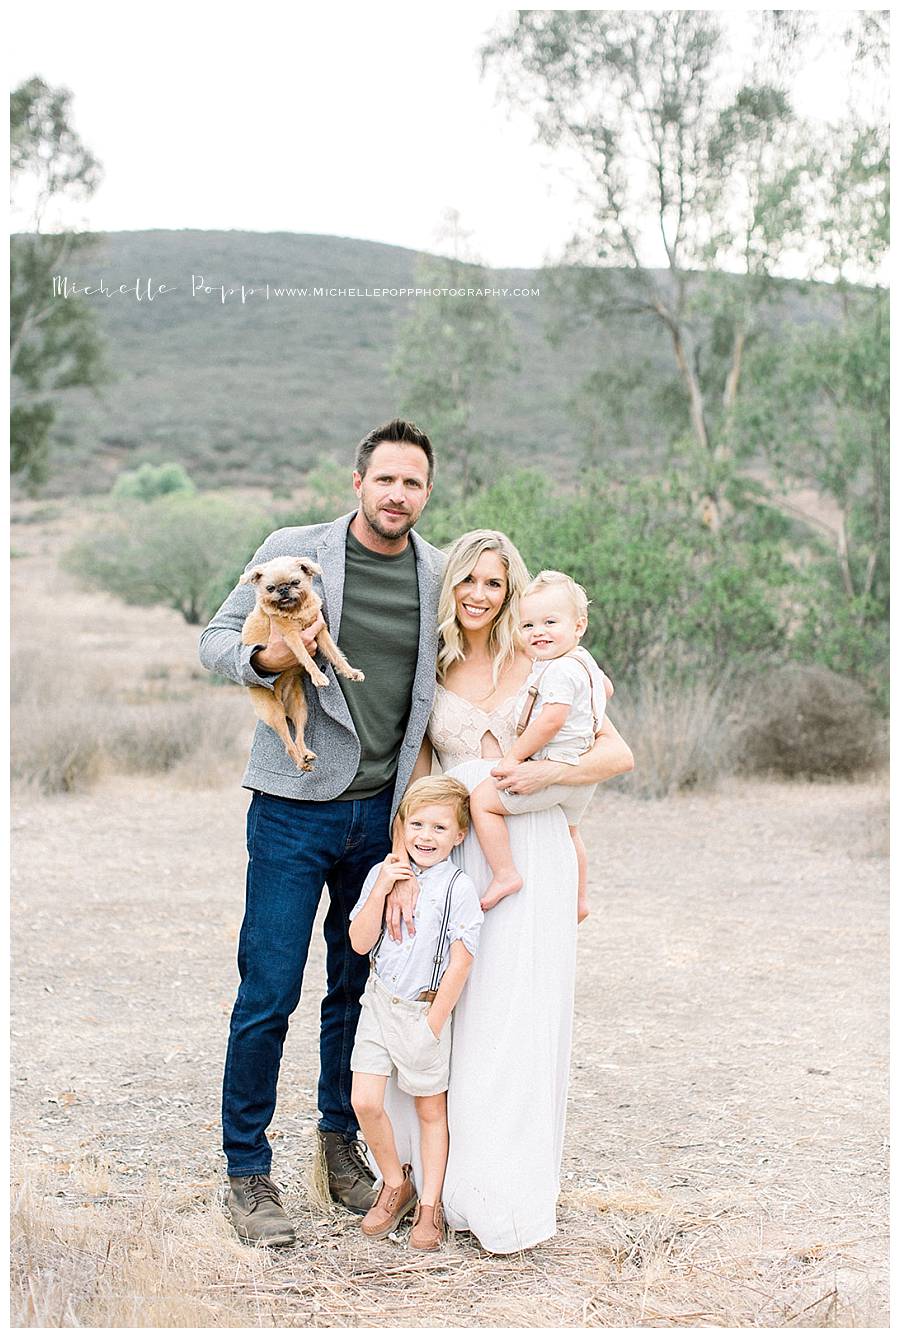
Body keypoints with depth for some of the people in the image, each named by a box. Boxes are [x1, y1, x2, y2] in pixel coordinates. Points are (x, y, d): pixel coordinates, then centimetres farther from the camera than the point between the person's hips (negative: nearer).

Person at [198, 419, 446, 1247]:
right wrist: (267, 659, -20)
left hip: (383, 813, 3)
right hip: (296, 808, -3)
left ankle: (342, 1143, 29)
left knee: (360, 987, 12)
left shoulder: (440, 575, 6)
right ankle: (247, 1171, 11)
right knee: (269, 992, -3)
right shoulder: (293, 551, -2)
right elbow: (217, 639, 2)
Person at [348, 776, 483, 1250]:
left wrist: (435, 1022, -12)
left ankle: (430, 1206, 21)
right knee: (365, 1102, -3)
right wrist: (381, 889, -15)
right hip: (378, 1002, 3)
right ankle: (395, 1185, 19)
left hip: (425, 1011, -3)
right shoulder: (383, 874, 0)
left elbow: (460, 962, -12)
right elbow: (360, 942, -4)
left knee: (432, 1109, 9)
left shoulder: (458, 889, -12)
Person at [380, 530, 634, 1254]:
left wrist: (548, 771, -14)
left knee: (518, 1020, -3)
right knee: (449, 1020, 2)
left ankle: (513, 1193, 7)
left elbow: (620, 754, 2)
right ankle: (450, 1177, 17)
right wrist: (405, 872, -10)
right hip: (459, 859, 2)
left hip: (533, 853, -2)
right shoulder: (430, 673, 8)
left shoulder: (540, 665, 5)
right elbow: (414, 785, 3)